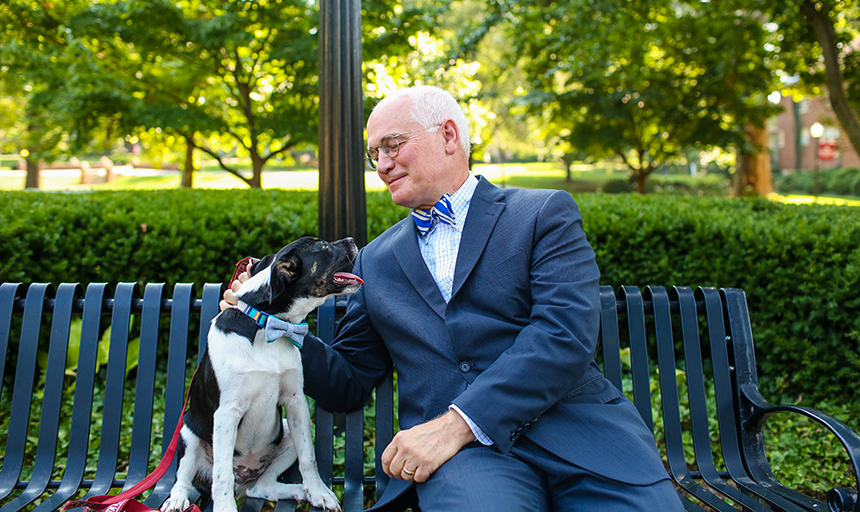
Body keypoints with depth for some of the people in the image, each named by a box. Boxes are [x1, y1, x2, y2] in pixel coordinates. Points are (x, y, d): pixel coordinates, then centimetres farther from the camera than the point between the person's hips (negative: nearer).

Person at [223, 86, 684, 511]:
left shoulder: (545, 213, 7)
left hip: (576, 430, 0)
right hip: (465, 454, 0)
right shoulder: (375, 261, 20)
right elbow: (350, 383, 20)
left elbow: (567, 333, -8)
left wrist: (456, 424, -17)